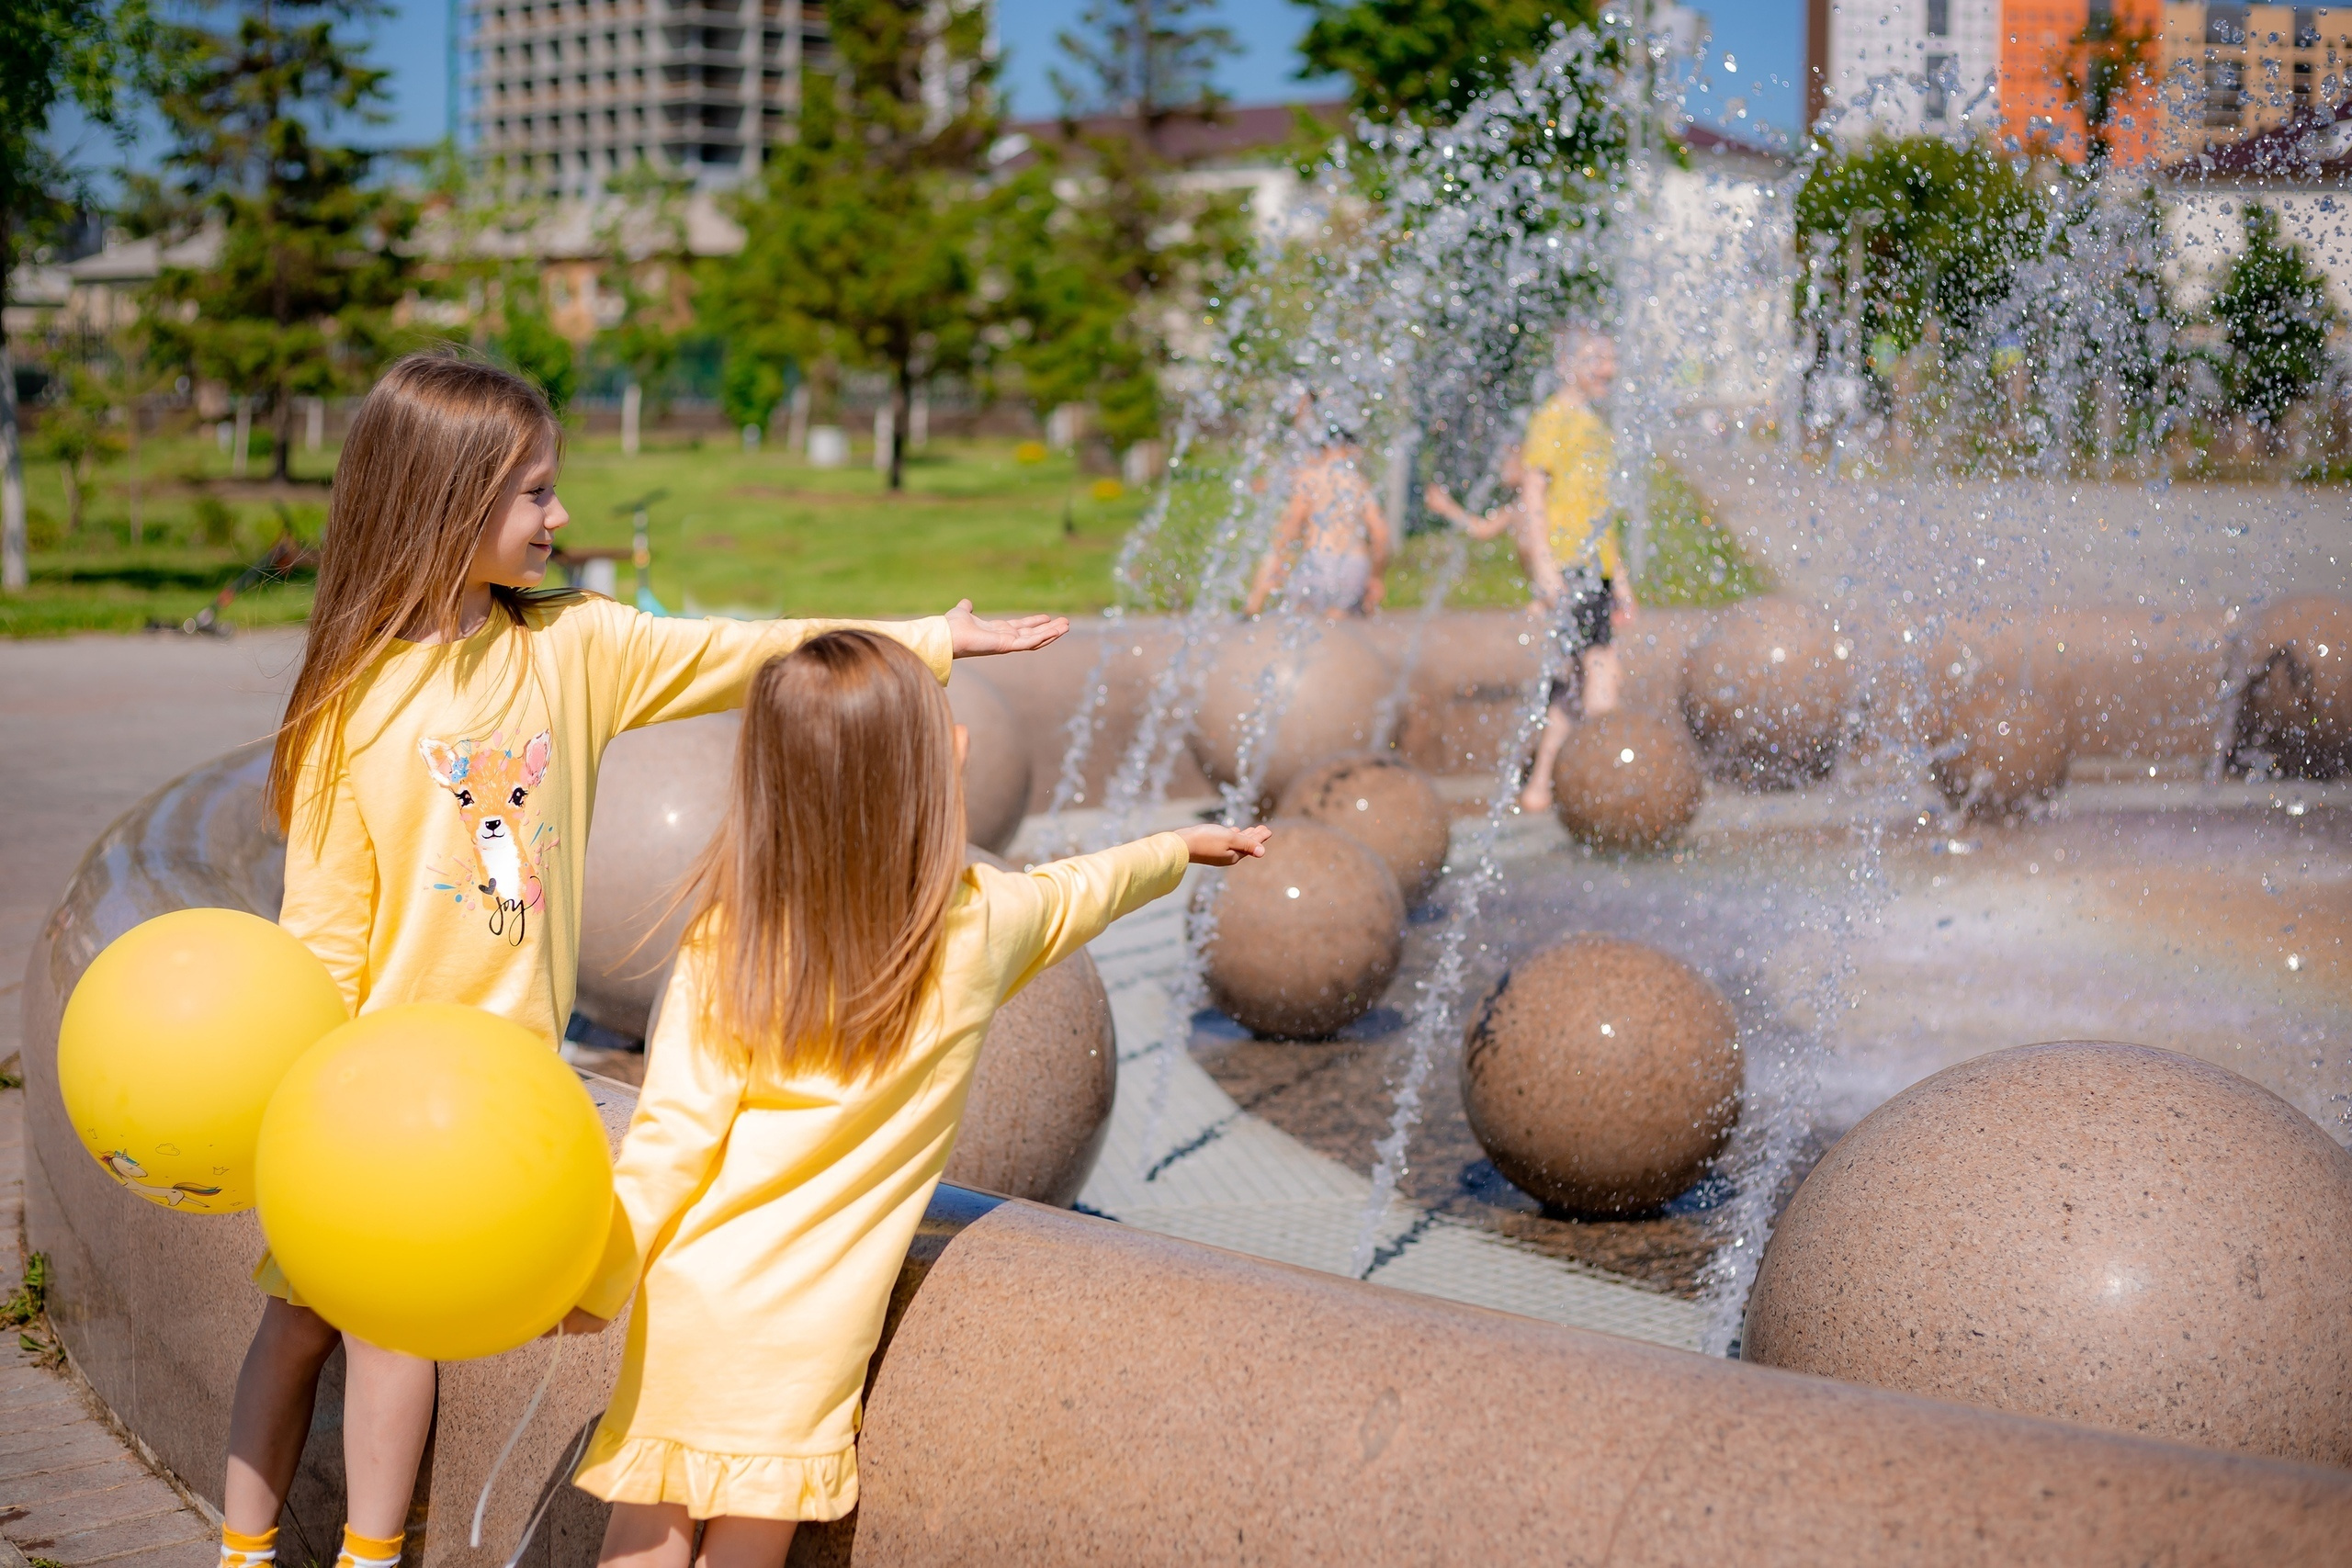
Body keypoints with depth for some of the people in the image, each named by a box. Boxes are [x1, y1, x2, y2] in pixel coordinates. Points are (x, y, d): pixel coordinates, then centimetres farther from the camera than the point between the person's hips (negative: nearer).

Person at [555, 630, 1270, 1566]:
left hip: (696, 1301, -1)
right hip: (817, 1329, 1)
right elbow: (1078, 892, 19)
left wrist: (599, 1286, 4)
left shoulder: (730, 938, -9)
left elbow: (672, 1135, -8)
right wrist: (1180, 848, 39)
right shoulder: (980, 924, -3)